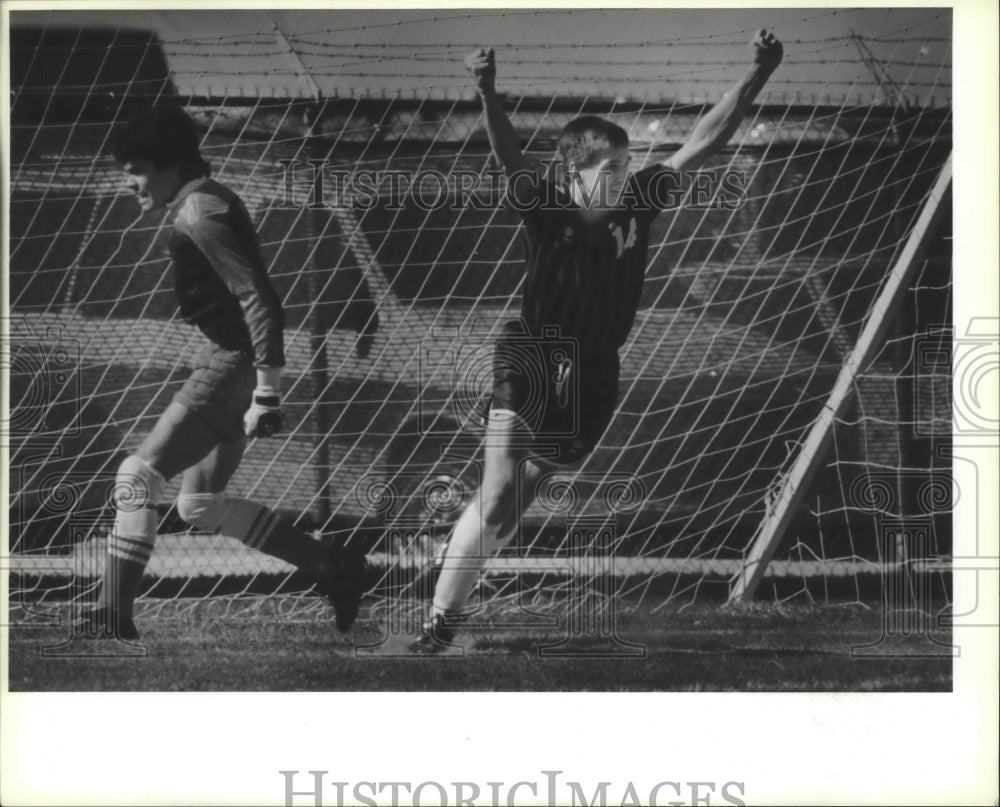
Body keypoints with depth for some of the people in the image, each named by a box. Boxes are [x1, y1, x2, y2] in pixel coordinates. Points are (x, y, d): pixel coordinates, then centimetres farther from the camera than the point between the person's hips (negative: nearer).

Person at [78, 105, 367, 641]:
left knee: (136, 476, -11)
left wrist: (266, 393, -25)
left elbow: (258, 300, -22)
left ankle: (113, 617, -12)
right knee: (198, 505, 14)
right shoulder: (210, 202, 16)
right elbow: (253, 297, 22)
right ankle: (331, 566, 17)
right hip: (228, 363, 10)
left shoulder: (198, 214, -15)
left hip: (230, 367, -10)